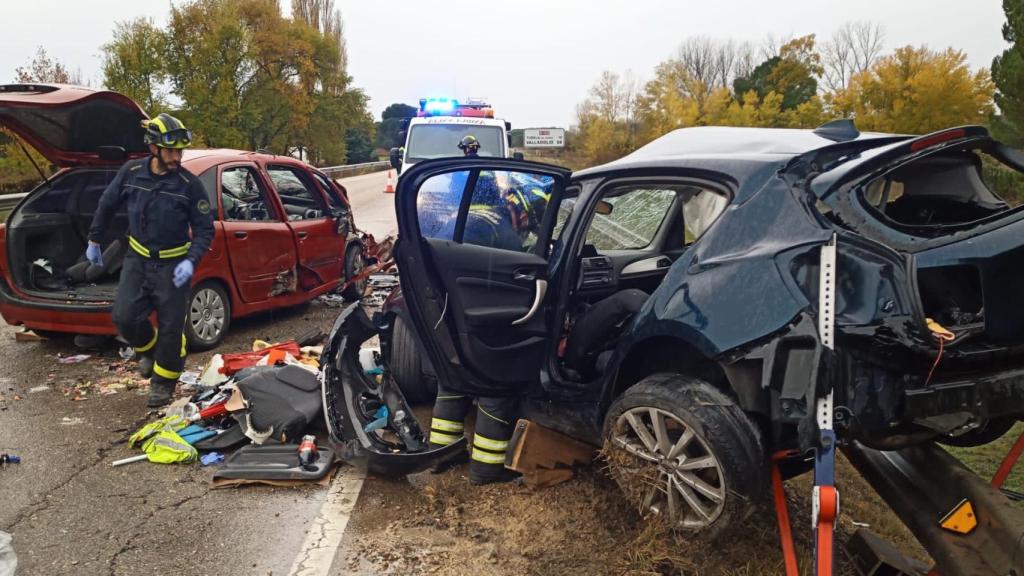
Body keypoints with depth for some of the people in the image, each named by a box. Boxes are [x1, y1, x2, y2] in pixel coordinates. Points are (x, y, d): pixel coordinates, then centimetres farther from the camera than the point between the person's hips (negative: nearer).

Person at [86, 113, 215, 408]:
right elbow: (106, 205, 11)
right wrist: (94, 240, 18)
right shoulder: (131, 172, -6)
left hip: (173, 264, -2)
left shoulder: (190, 184, -14)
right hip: (137, 259, 3)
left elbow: (205, 230, -8)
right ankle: (149, 349, 25)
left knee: (170, 326, -1)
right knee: (124, 317, -8)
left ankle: (163, 382, 19)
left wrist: (191, 261, -22)